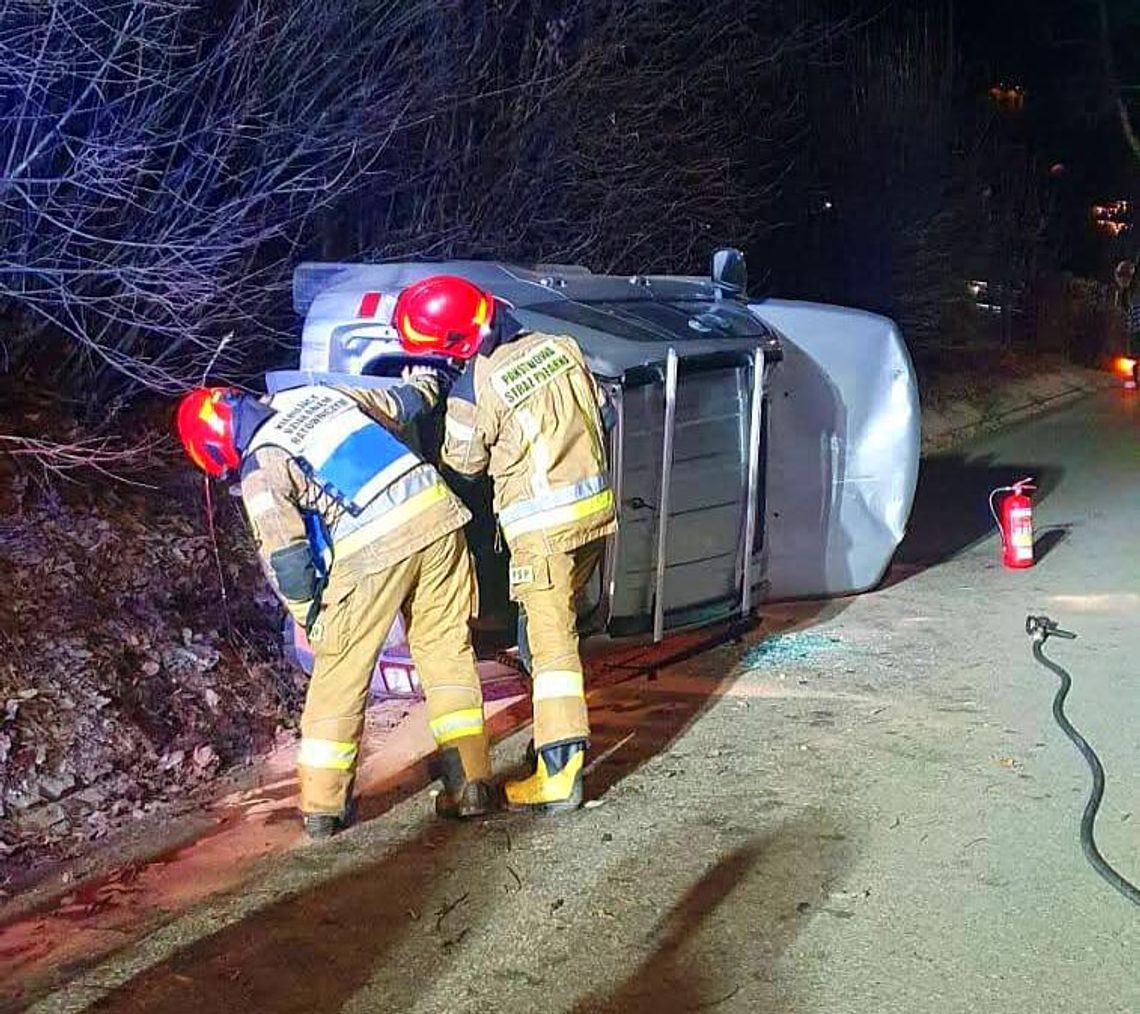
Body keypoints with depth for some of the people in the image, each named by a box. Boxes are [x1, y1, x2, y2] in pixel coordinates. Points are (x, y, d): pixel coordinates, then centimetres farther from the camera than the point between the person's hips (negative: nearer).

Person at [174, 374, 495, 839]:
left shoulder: (260, 467, 2)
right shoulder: (317, 394, 19)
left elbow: (284, 556, -7)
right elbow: (398, 404, 33)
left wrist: (308, 614, 10)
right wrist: (423, 384, 56)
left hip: (375, 548, -6)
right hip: (435, 510, 6)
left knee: (340, 674, 9)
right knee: (447, 650, 15)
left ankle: (323, 806, 15)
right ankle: (472, 783, 16)